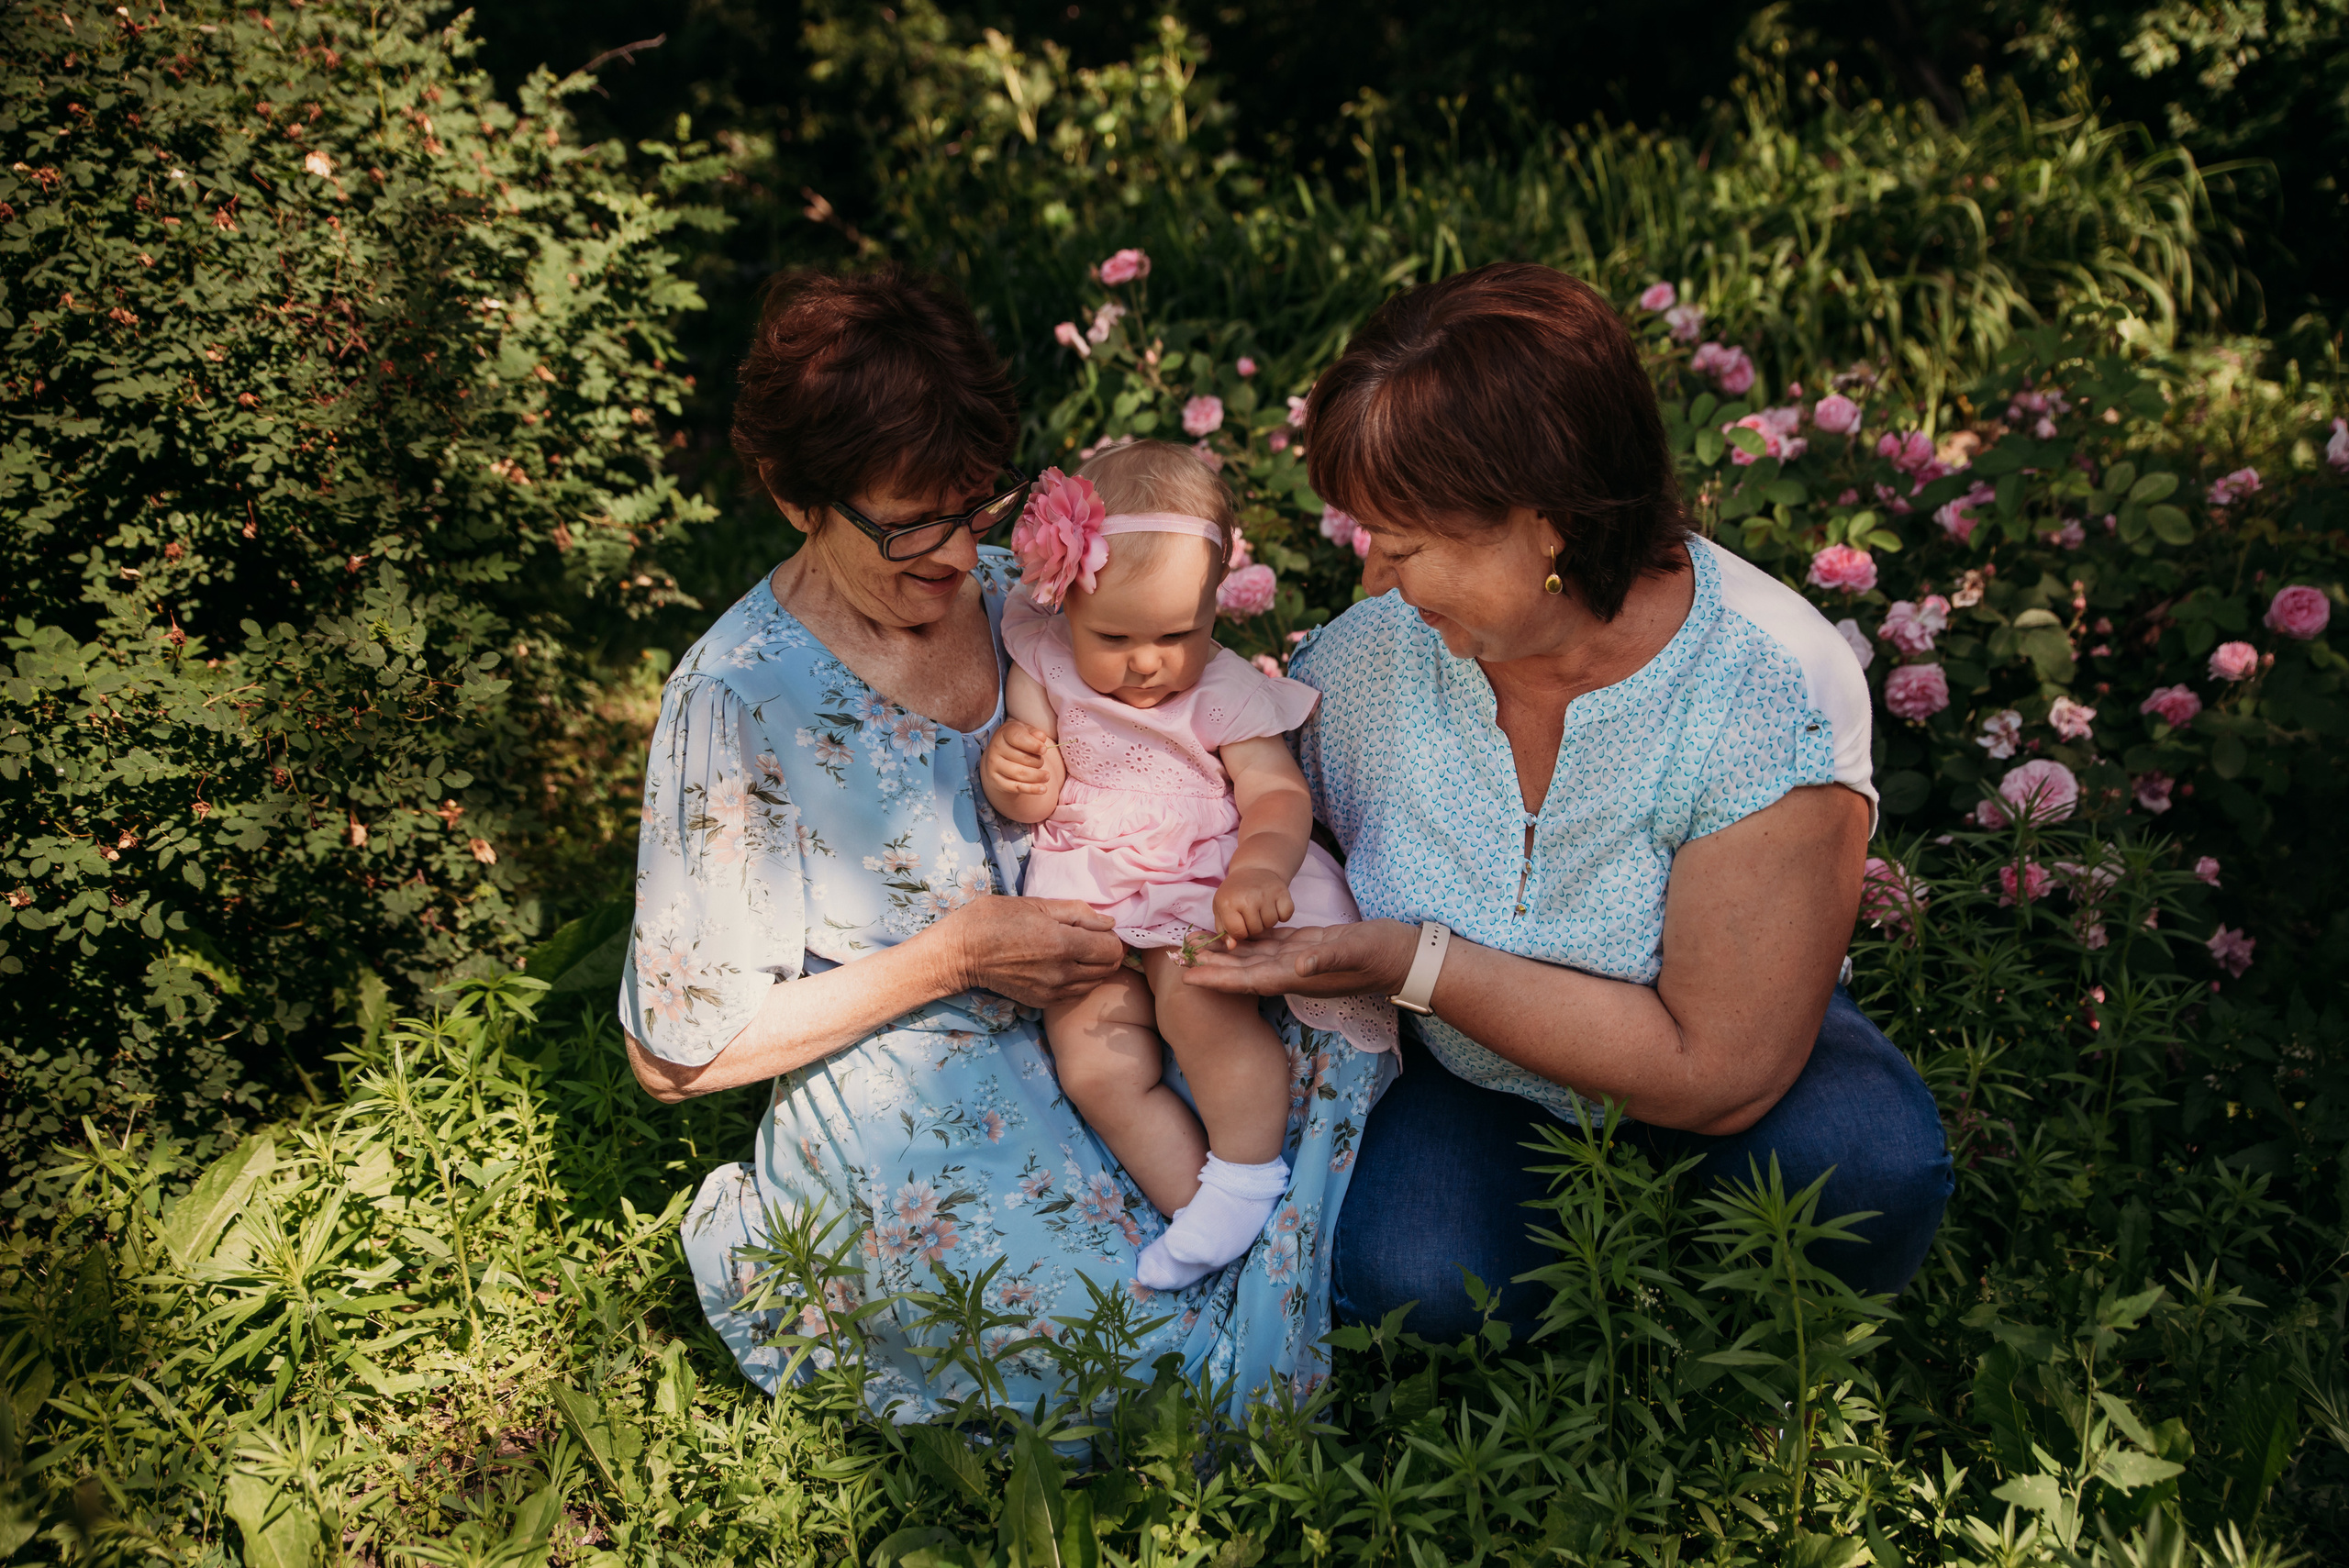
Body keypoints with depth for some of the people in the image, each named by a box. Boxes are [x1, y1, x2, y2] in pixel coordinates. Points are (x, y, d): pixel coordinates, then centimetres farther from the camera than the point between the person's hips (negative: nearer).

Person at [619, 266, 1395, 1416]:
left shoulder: (1003, 590, 2)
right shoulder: (735, 705, -16)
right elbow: (677, 1054, -12)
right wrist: (949, 959, -17)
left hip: (1087, 1003, 6)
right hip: (907, 1116, -6)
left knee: (1341, 1052, -18)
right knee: (1169, 1356, -22)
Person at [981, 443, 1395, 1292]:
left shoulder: (1225, 690, -5)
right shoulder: (1045, 668, 1)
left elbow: (1278, 796, -11)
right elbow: (1032, 804, 6)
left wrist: (1257, 869, -34)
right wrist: (1009, 774, -21)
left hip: (1204, 885, -3)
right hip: (1086, 896, 3)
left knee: (1197, 999, -32)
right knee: (1096, 1070, -16)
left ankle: (1249, 1171, -13)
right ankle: (1201, 1205, -8)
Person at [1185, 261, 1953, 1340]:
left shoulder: (1771, 695, -28)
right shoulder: (1371, 656, -16)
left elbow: (1718, 1075, -28)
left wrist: (1416, 964, -30)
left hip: (1676, 1098, -2)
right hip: (1469, 1073, 2)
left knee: (1865, 1168, -33)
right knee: (1405, 1286, -27)